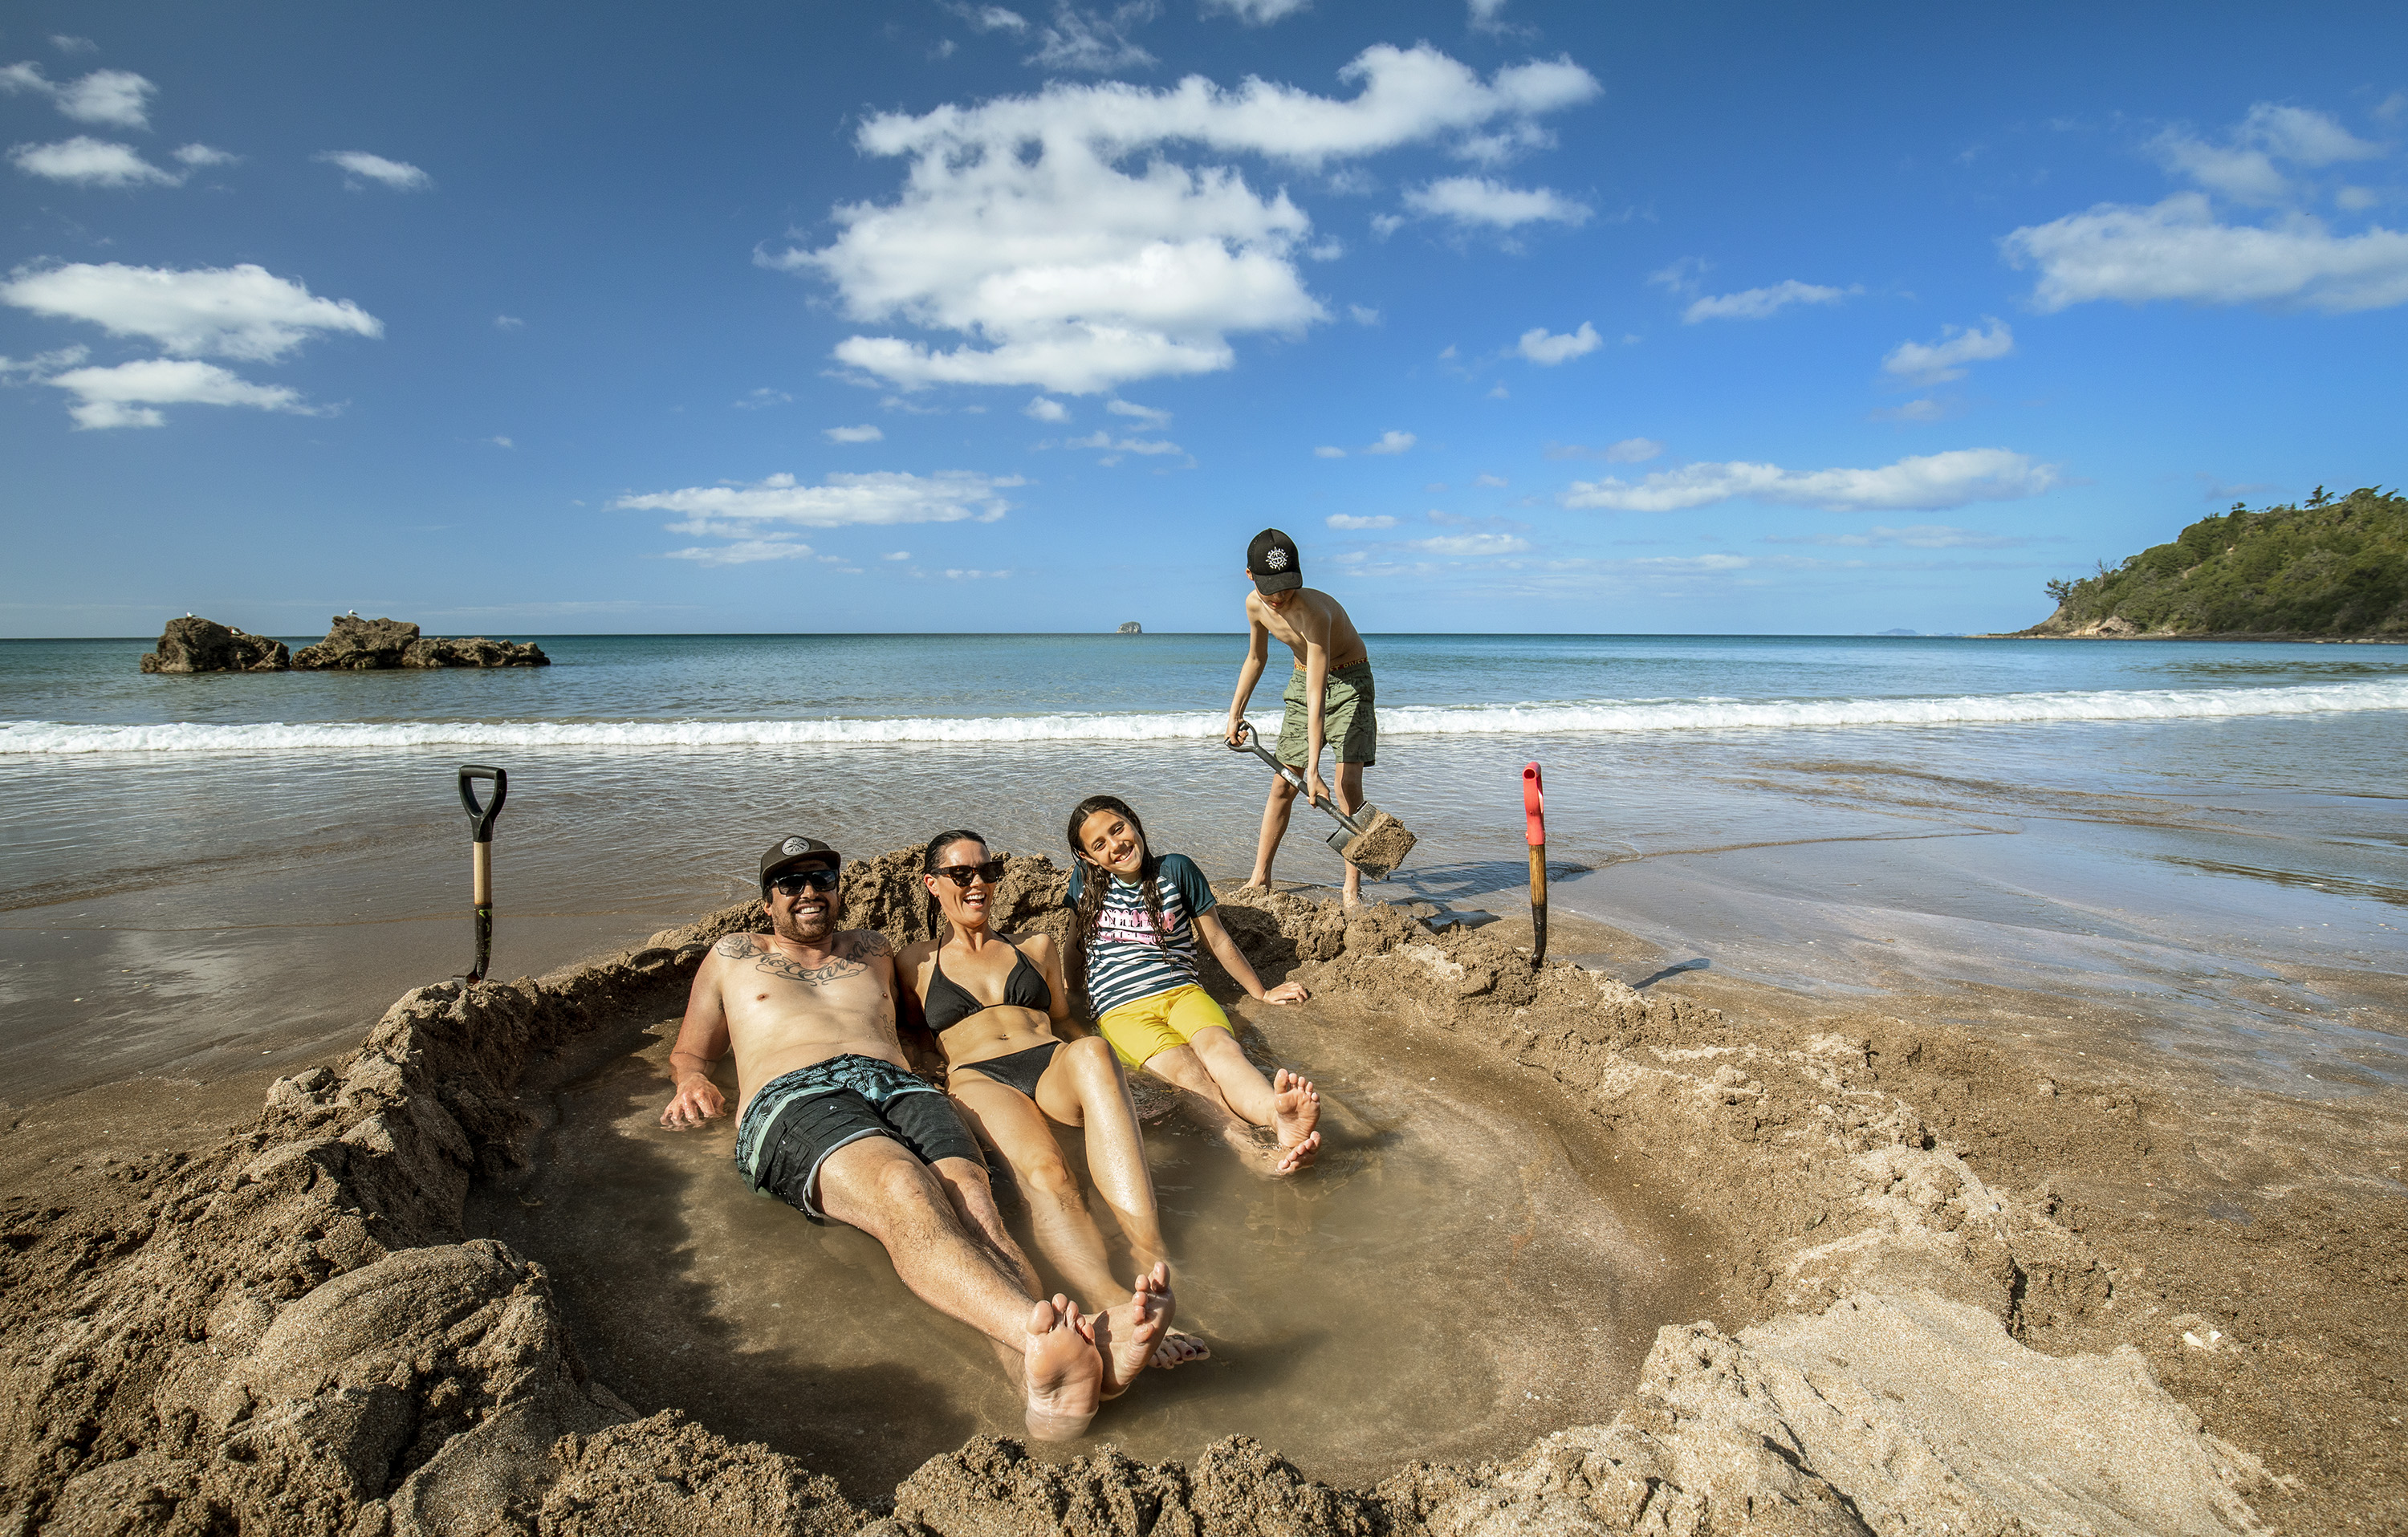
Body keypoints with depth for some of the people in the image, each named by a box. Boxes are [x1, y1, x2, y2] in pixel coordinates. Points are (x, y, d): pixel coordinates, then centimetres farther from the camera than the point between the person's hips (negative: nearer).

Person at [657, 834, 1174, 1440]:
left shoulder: (873, 950, 36)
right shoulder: (732, 957, 31)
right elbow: (688, 1052, 34)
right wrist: (692, 1080, 11)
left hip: (901, 1087, 4)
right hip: (792, 1098, -3)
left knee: (971, 1195, -34)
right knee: (903, 1189, -40)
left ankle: (1037, 1374, -63)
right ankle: (1041, 1335, -68)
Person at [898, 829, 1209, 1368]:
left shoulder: (1037, 947, 31)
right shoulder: (915, 962, 26)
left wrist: (1108, 1079, 11)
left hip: (1054, 1067, 2)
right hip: (978, 1080, -2)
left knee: (1091, 1052, -41)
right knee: (1043, 1171, -39)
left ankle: (1149, 1252, -53)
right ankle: (1119, 1307, -66)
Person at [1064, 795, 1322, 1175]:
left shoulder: (1176, 869, 10)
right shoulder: (1084, 881, 13)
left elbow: (1217, 939, 18)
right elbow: (1073, 940, 32)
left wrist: (1261, 993, 24)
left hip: (1181, 991, 1)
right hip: (1121, 1010, -1)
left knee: (1220, 1046, -36)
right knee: (1185, 1069, -34)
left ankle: (1278, 1114, -68)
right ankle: (1256, 1153, -62)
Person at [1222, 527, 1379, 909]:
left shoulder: (1313, 611, -35)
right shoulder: (1256, 605, -14)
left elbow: (1316, 697, -40)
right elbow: (1256, 658, 8)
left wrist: (1313, 769, -43)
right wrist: (1235, 713, 9)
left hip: (1349, 680, -6)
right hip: (1303, 679, 6)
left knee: (1348, 784, -17)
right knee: (1283, 785, 5)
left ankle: (1351, 889, -10)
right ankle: (1259, 879, 15)